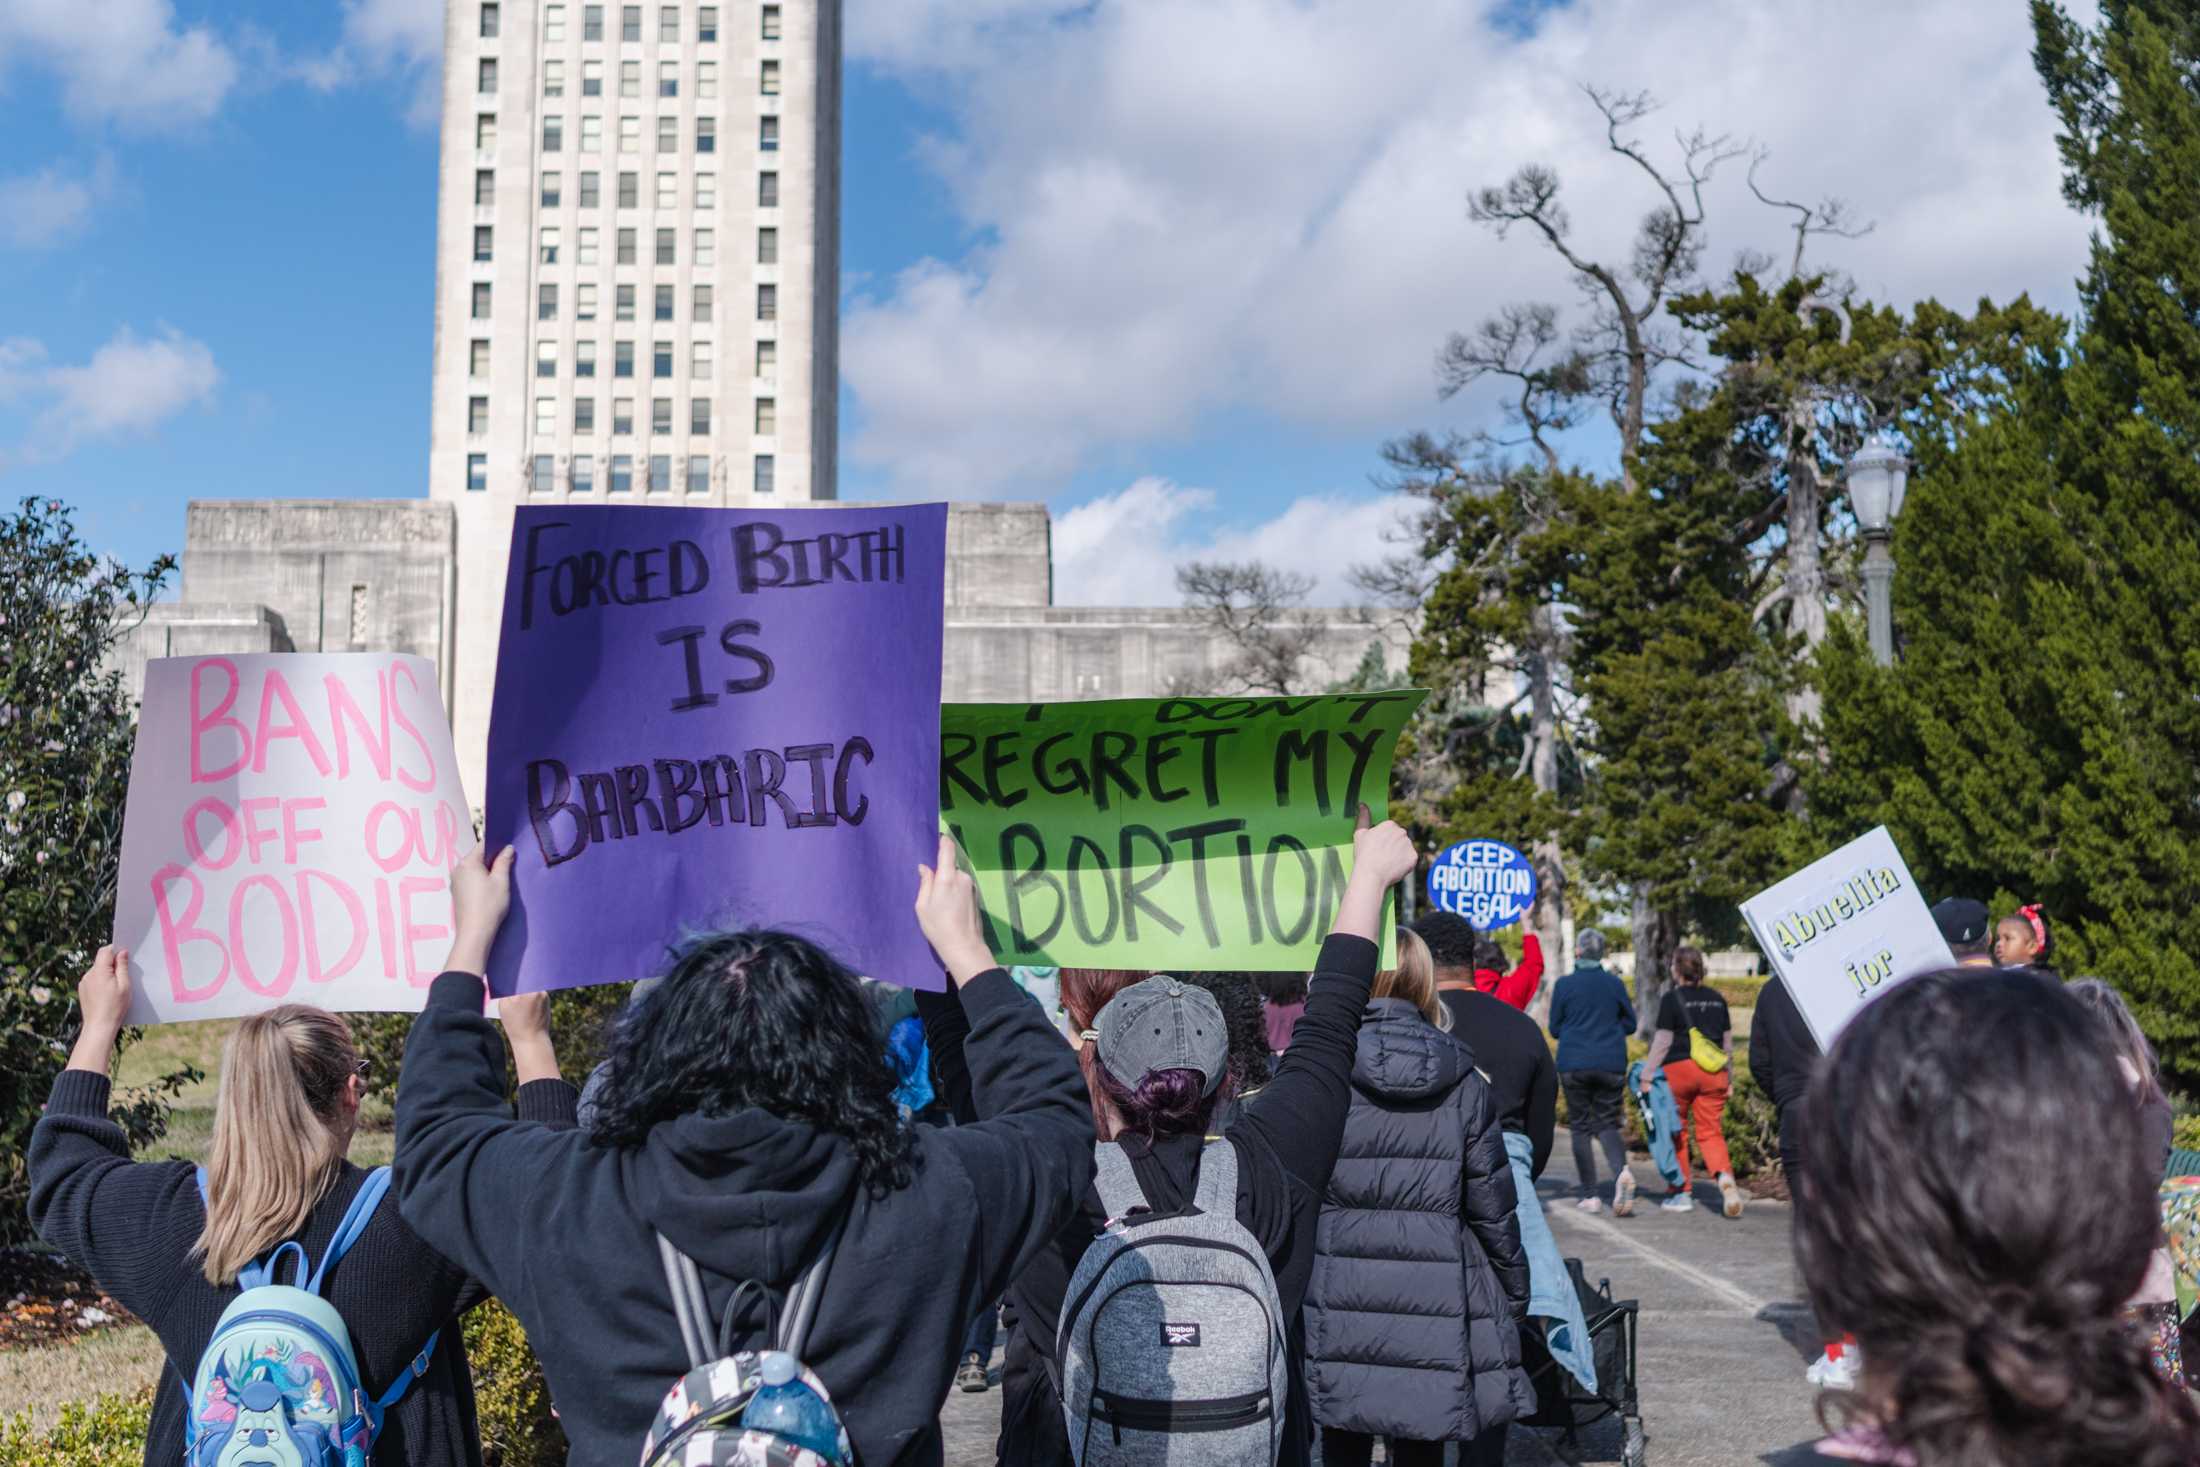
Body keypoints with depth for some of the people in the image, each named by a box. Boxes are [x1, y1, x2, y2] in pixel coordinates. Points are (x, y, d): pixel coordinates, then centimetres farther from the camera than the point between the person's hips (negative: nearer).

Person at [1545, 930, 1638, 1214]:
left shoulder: (1565, 985, -4)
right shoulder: (1615, 984, 2)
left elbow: (1555, 1029, 3)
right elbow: (1630, 1024, 10)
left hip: (1574, 1064, -2)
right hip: (1611, 1063, 2)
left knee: (1580, 1127, 7)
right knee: (1607, 1124, 9)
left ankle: (1590, 1195, 4)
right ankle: (1621, 1170, -21)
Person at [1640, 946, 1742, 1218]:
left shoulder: (1672, 998, -5)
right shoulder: (1716, 998, 11)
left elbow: (1663, 1041, -9)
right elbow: (1728, 1042, 14)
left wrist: (1647, 1076, -5)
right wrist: (1729, 1079, 22)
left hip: (1679, 1069, -4)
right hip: (1713, 1073, 4)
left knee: (1677, 1132, 9)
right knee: (1710, 1131, 6)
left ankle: (1681, 1192, 14)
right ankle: (1725, 1175, -21)